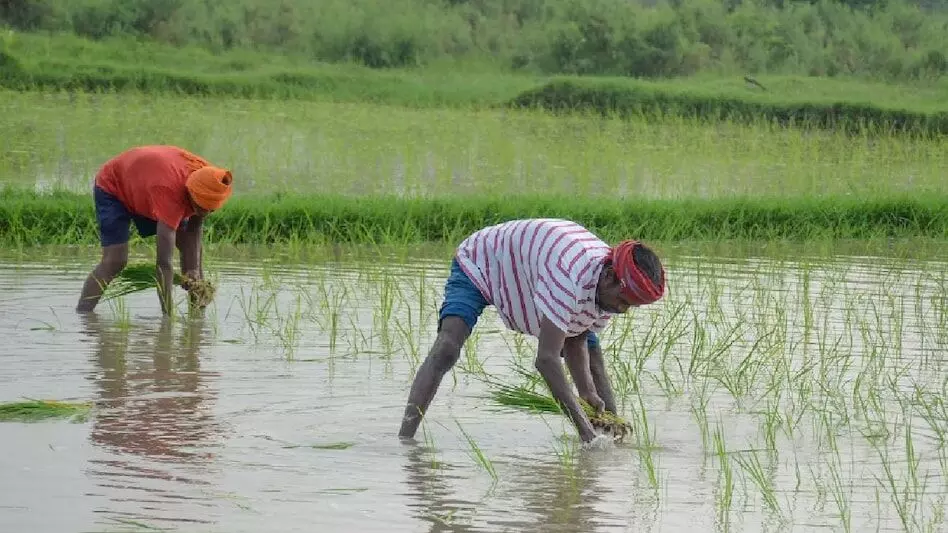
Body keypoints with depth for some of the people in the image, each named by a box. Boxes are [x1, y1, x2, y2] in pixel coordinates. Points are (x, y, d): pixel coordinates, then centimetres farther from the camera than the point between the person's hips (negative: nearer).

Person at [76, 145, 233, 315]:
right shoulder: (170, 192, -46)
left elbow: (194, 229, -7)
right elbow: (164, 262, -47)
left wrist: (194, 269, -20)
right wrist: (168, 314, -49)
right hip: (112, 188, -7)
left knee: (191, 247, 4)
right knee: (115, 261, -24)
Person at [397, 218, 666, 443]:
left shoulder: (612, 290, -18)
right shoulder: (569, 278, -45)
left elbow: (576, 342, -6)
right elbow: (546, 358, -44)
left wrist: (588, 391, -24)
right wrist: (583, 426, -43)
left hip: (530, 276, 8)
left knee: (592, 350, 2)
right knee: (446, 349, -29)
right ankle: (405, 439, -34)